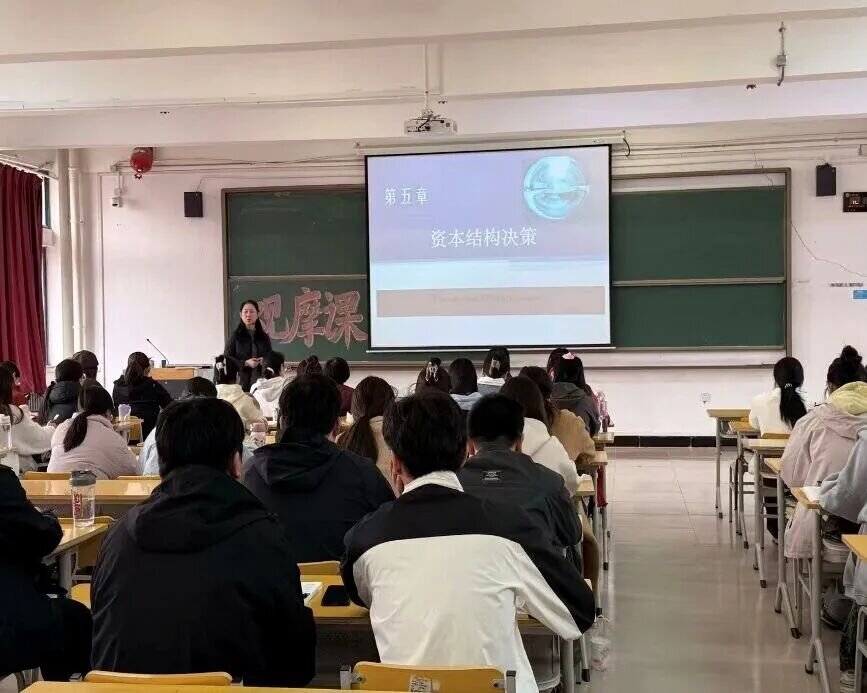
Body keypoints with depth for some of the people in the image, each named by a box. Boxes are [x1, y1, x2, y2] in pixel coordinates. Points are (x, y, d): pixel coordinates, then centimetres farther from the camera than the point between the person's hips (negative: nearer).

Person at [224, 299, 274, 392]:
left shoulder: (264, 337, 13)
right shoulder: (234, 336, 4)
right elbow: (226, 359, -1)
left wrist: (265, 361, -7)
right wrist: (245, 363, -14)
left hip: (262, 382, 2)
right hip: (241, 382, -2)